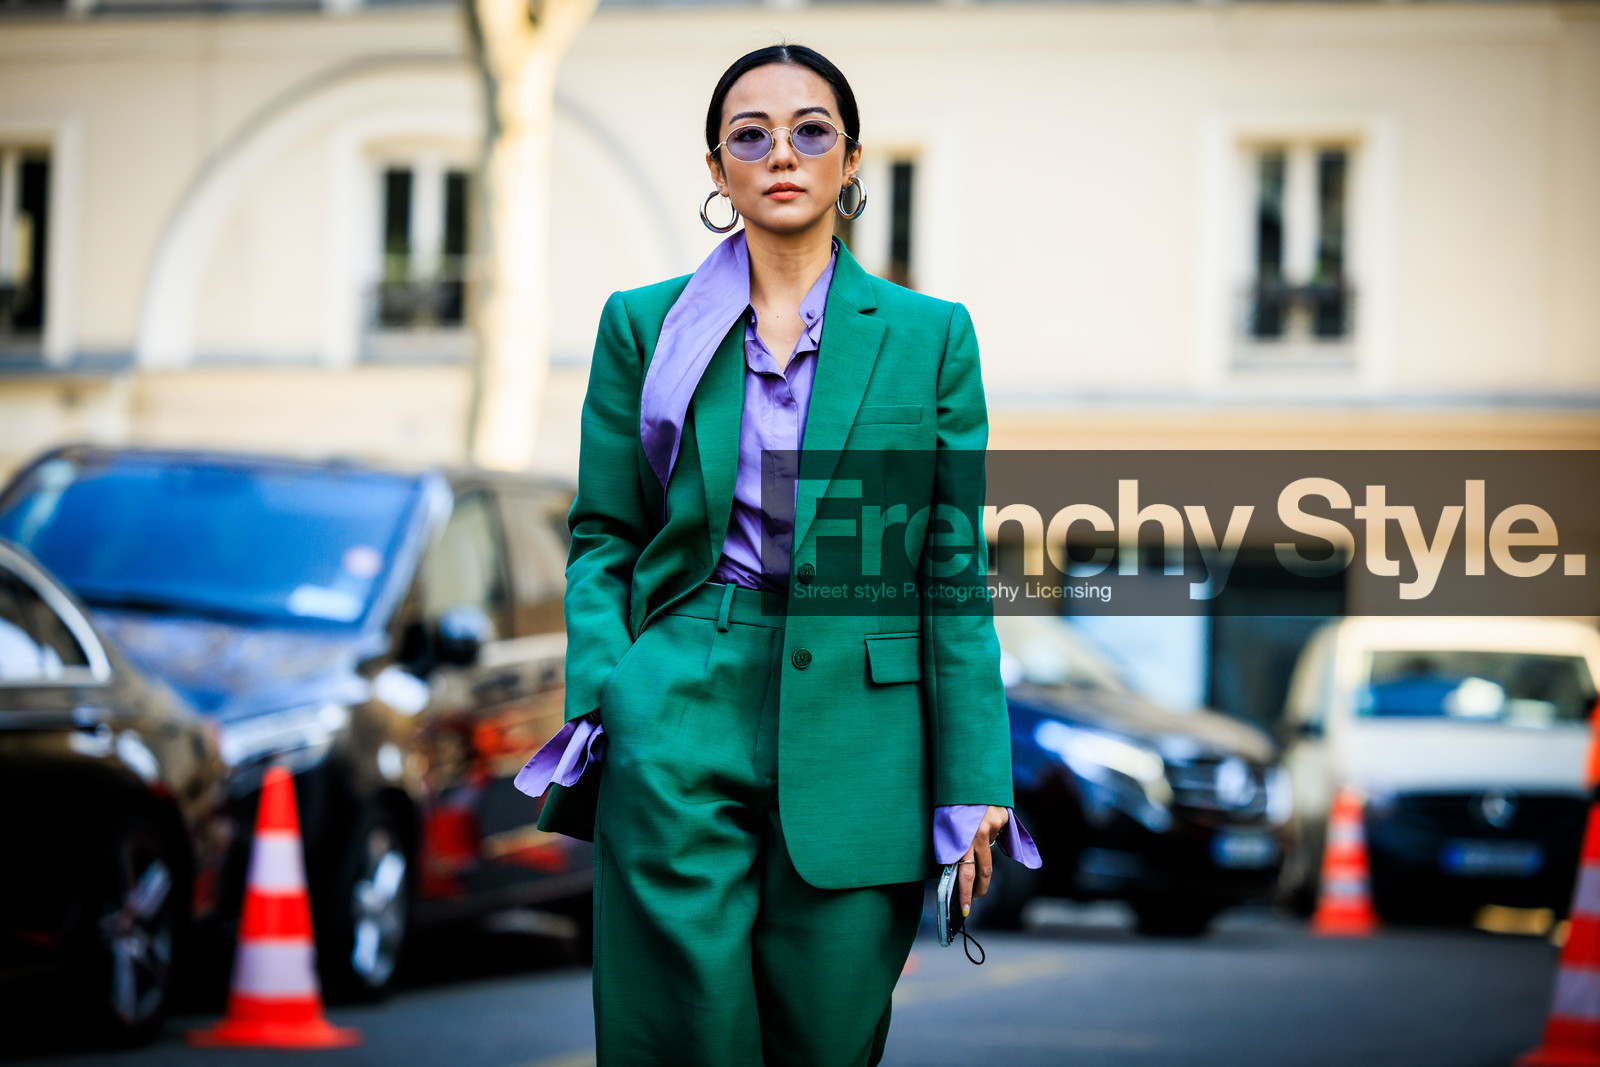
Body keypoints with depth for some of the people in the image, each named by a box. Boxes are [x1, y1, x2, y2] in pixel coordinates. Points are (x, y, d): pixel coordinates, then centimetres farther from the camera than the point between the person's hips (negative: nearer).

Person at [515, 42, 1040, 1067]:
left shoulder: (930, 336, 6)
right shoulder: (644, 325, 8)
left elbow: (956, 567, 4)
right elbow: (601, 537, 8)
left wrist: (974, 785, -1)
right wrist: (600, 705, -7)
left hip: (858, 728, 0)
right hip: (683, 718, 0)